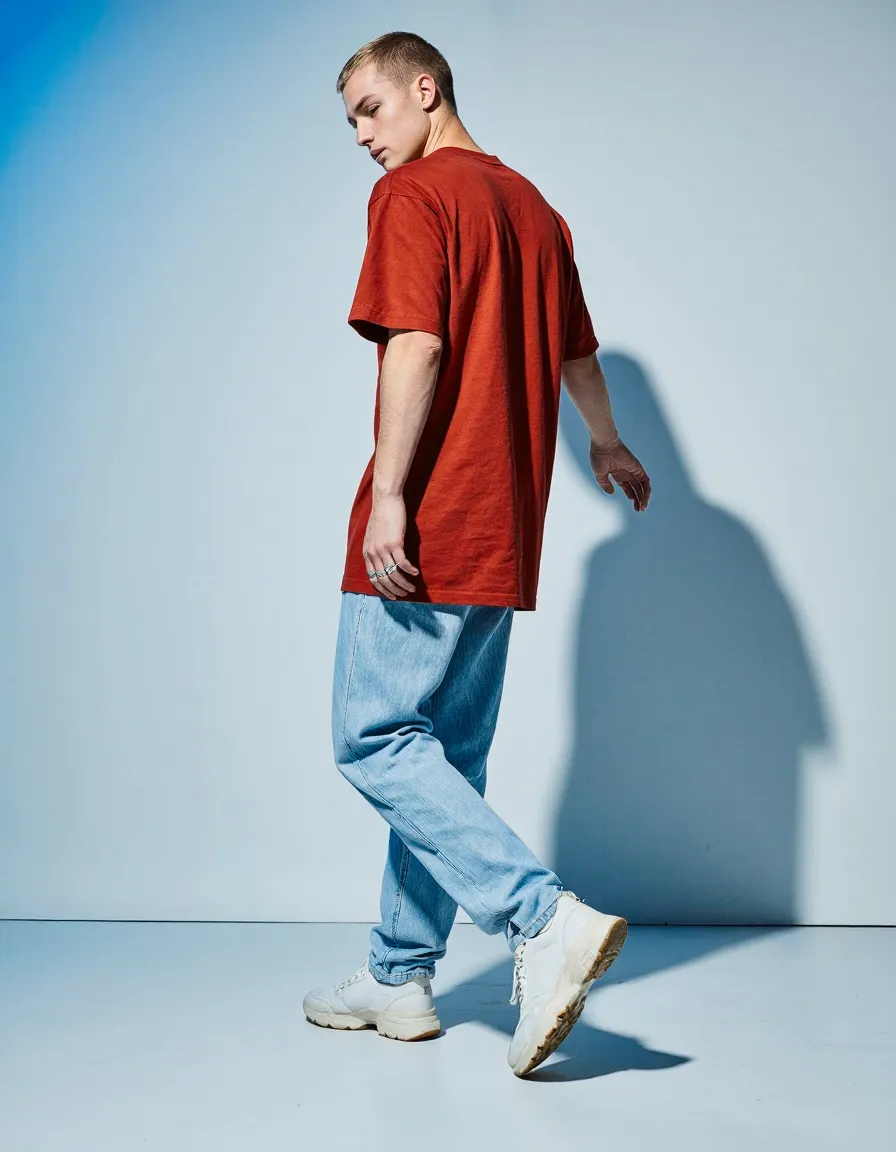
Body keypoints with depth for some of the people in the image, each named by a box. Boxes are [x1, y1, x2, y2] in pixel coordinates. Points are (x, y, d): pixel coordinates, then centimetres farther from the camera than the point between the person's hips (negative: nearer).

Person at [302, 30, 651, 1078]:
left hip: (425, 527, -9)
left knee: (375, 741, -7)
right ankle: (401, 976, 20)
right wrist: (607, 444, 44)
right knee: (446, 752, 12)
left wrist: (390, 492, -22)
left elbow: (416, 344, -19)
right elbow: (577, 351, 28)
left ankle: (546, 919, -18)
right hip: (505, 531, 9)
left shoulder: (413, 194, -5)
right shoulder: (531, 204, 19)